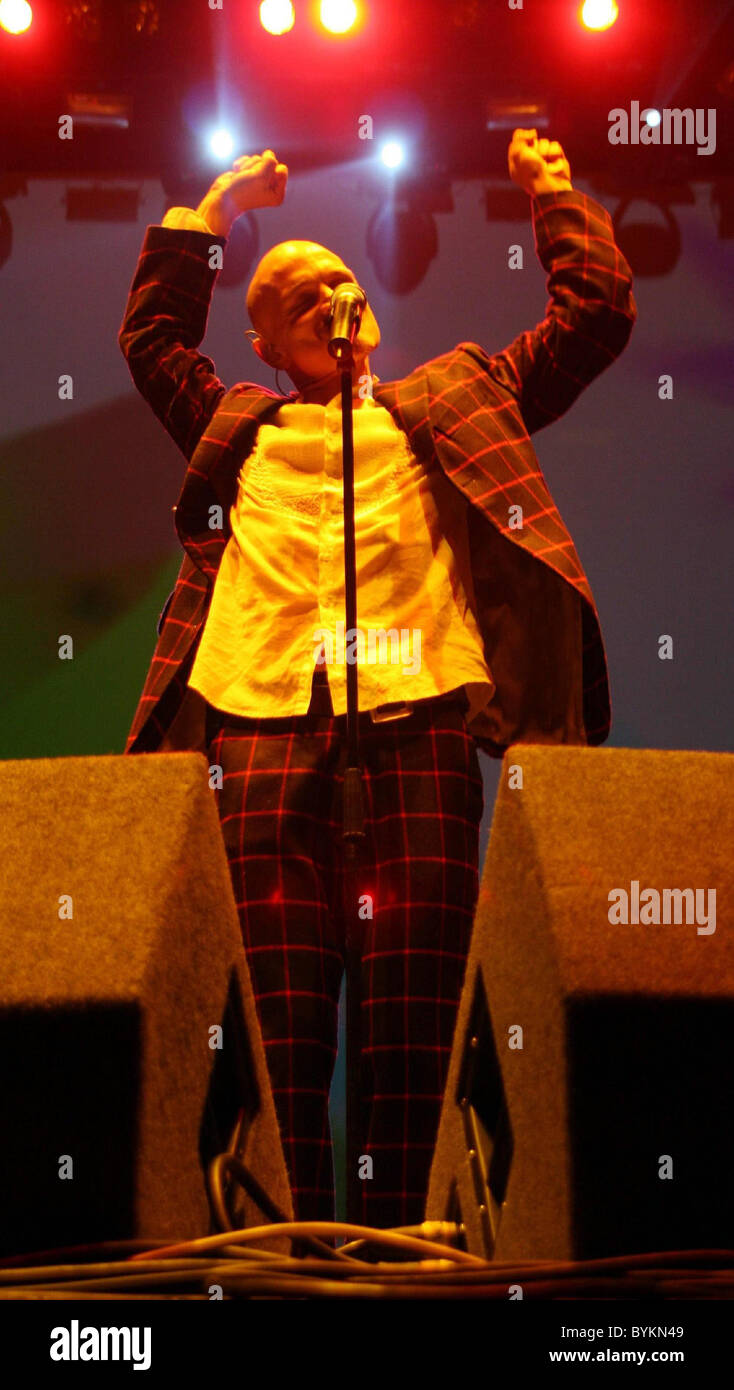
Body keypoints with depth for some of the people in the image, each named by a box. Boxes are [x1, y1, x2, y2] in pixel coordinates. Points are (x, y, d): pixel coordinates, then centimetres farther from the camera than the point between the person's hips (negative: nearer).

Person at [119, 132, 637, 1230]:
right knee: (278, 1024, -4)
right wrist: (215, 208, 35)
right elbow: (152, 337, 34)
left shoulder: (447, 405, 25)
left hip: (414, 722, -1)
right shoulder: (239, 431, 29)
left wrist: (551, 189, 29)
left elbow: (598, 315, 24)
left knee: (416, 1016, -5)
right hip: (264, 725, 1)